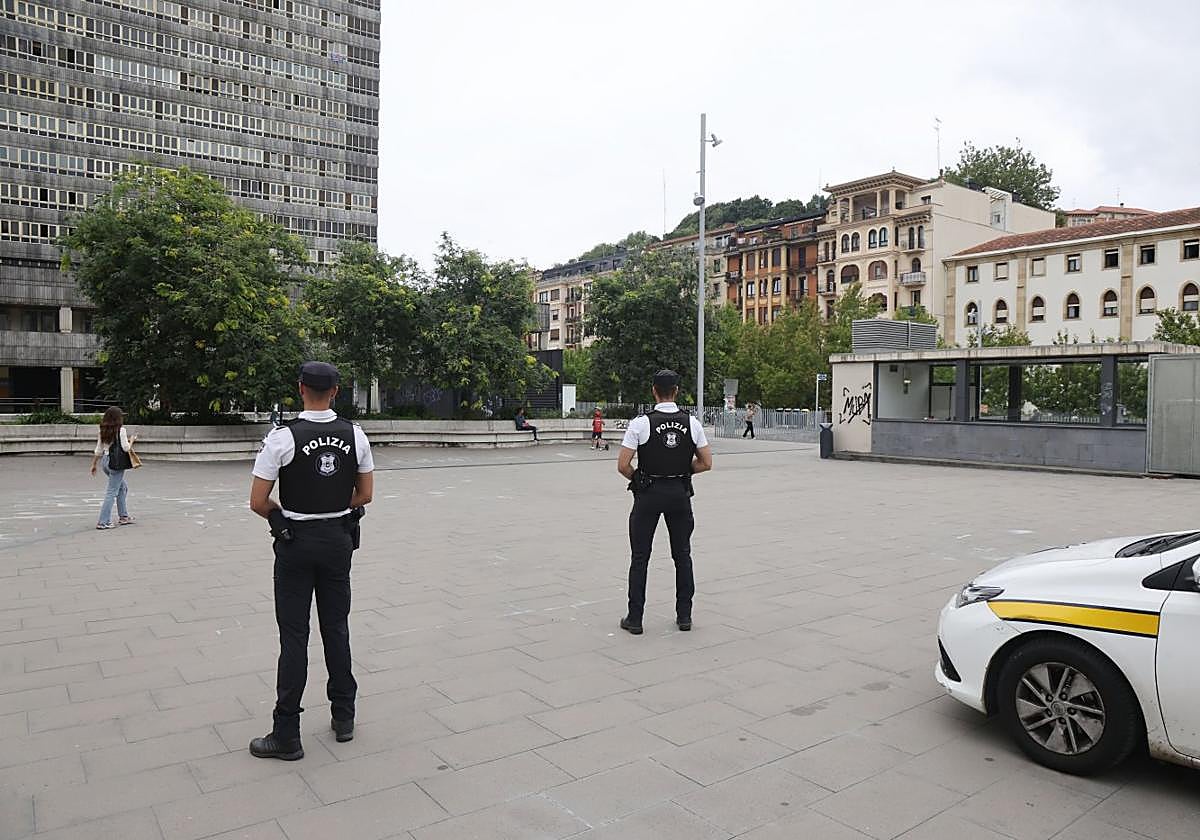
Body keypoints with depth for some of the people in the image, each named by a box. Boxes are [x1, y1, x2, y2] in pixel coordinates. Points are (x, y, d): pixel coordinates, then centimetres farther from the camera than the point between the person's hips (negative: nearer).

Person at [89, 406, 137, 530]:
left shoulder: (103, 430, 8)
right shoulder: (121, 430, -11)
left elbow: (98, 450, 11)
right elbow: (126, 448, -12)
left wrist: (94, 464, 19)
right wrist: (132, 440, 7)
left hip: (105, 461, 7)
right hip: (116, 463, -7)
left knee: (123, 488, 21)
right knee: (111, 492, -3)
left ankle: (123, 516, 26)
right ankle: (103, 522, -3)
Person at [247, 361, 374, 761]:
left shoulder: (282, 437, -14)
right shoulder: (355, 435, -3)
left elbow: (258, 502, -10)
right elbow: (364, 495, 5)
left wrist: (283, 517, 8)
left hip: (296, 543, -3)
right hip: (339, 538, 3)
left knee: (294, 635, 3)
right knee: (336, 627, 15)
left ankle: (287, 734, 11)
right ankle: (343, 716, 25)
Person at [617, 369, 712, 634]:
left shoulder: (641, 423, -12)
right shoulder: (692, 422, -2)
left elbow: (623, 466, -12)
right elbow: (706, 463, 1)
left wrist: (637, 478, 7)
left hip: (648, 493, -3)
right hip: (680, 493, 3)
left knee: (640, 557, 6)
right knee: (682, 555, 14)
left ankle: (635, 618, 10)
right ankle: (684, 615, 19)